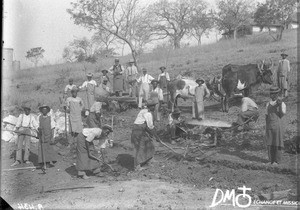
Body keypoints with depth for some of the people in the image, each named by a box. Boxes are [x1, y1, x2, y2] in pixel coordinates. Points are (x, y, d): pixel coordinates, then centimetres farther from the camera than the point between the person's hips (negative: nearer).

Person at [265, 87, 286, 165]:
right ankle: (271, 160, 12)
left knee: (277, 144, -1)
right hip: (269, 126, 5)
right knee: (270, 144, 4)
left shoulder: (282, 104, -4)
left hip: (278, 125, -4)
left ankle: (277, 160, 6)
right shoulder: (268, 104, 11)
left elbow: (282, 114, -16)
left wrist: (279, 105, -29)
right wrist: (266, 127, 13)